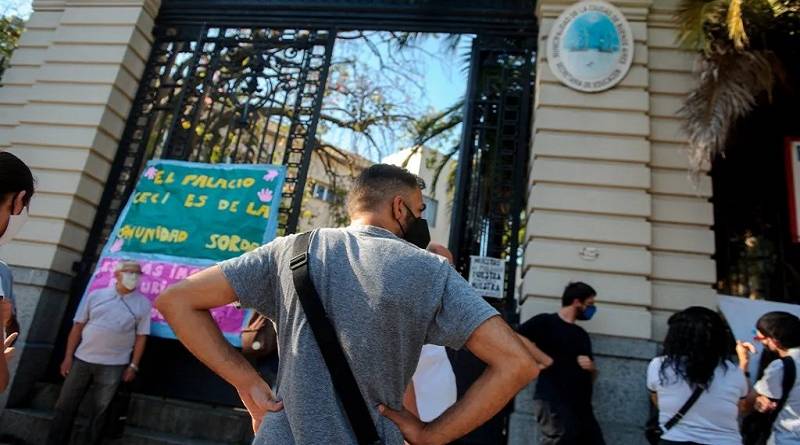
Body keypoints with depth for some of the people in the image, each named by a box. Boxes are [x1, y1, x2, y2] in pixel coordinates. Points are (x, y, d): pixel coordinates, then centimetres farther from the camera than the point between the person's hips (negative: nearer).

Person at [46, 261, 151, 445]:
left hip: (113, 366, -2)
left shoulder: (143, 304, 0)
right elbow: (78, 326, 5)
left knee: (100, 411, 8)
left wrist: (133, 365, -4)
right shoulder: (95, 295, 3)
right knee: (65, 406, 10)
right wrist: (68, 357, 1)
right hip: (82, 359, 2)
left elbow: (141, 336, 0)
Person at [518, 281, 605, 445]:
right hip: (552, 401, -8)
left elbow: (592, 375, 25)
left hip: (581, 404, 8)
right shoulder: (545, 322, 0)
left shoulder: (582, 335, 22)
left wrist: (591, 367, 2)